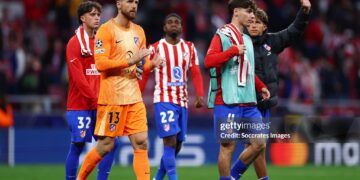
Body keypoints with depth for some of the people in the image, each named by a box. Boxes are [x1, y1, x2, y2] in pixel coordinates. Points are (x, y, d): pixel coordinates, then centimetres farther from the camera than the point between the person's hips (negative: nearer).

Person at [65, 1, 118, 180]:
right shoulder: (75, 43, -6)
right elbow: (78, 77, -13)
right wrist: (94, 99, -16)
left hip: (99, 104, 7)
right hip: (80, 105, -6)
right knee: (77, 146, -5)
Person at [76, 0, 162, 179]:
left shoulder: (139, 31, 13)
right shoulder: (106, 30, -9)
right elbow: (100, 63, -17)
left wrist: (151, 64, -4)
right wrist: (130, 61, -23)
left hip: (134, 97, 6)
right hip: (112, 97, -6)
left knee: (141, 143, -2)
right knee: (106, 145, 0)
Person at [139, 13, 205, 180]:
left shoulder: (189, 48, 10)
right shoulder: (155, 48, -1)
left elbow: (196, 73, 4)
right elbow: (144, 75, 0)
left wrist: (200, 95, -10)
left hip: (182, 101, 5)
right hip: (164, 100, -5)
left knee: (177, 145, 9)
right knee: (170, 141, -16)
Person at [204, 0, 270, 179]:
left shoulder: (247, 40, 20)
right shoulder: (222, 35, -3)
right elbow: (208, 61, -16)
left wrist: (261, 87, 18)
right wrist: (233, 51, -19)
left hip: (248, 103, 7)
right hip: (227, 102, -7)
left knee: (258, 143, 2)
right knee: (228, 146, -5)